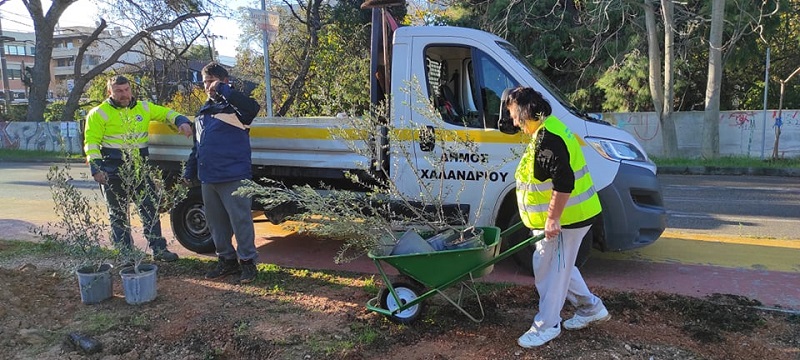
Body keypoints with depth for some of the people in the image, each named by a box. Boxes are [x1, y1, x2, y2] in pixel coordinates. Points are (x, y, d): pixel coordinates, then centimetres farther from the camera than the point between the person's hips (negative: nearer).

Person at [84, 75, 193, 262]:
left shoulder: (144, 108, 9)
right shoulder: (99, 113, -2)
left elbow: (166, 113, 16)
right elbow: (91, 142, -6)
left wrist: (181, 121, -5)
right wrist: (95, 167, -16)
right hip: (113, 170, -3)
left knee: (150, 208, 4)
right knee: (118, 213, 7)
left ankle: (158, 249, 10)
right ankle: (124, 252, 17)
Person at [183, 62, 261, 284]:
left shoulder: (233, 107, -5)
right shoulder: (204, 111, 19)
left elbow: (252, 107, -30)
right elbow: (197, 146, 24)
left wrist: (223, 90, -23)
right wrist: (190, 171, 20)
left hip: (233, 177, -8)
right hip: (208, 178, 8)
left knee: (240, 220, -1)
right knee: (216, 223, 14)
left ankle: (247, 261, 12)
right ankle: (226, 260, 27)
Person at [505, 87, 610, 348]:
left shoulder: (548, 138, -23)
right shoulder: (546, 130, 12)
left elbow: (563, 182, -30)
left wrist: (553, 219, -26)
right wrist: (551, 217, 27)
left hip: (564, 219, -11)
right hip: (562, 216, 11)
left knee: (550, 270, 0)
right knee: (559, 266, 22)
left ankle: (546, 326, 14)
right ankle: (591, 307, 35)